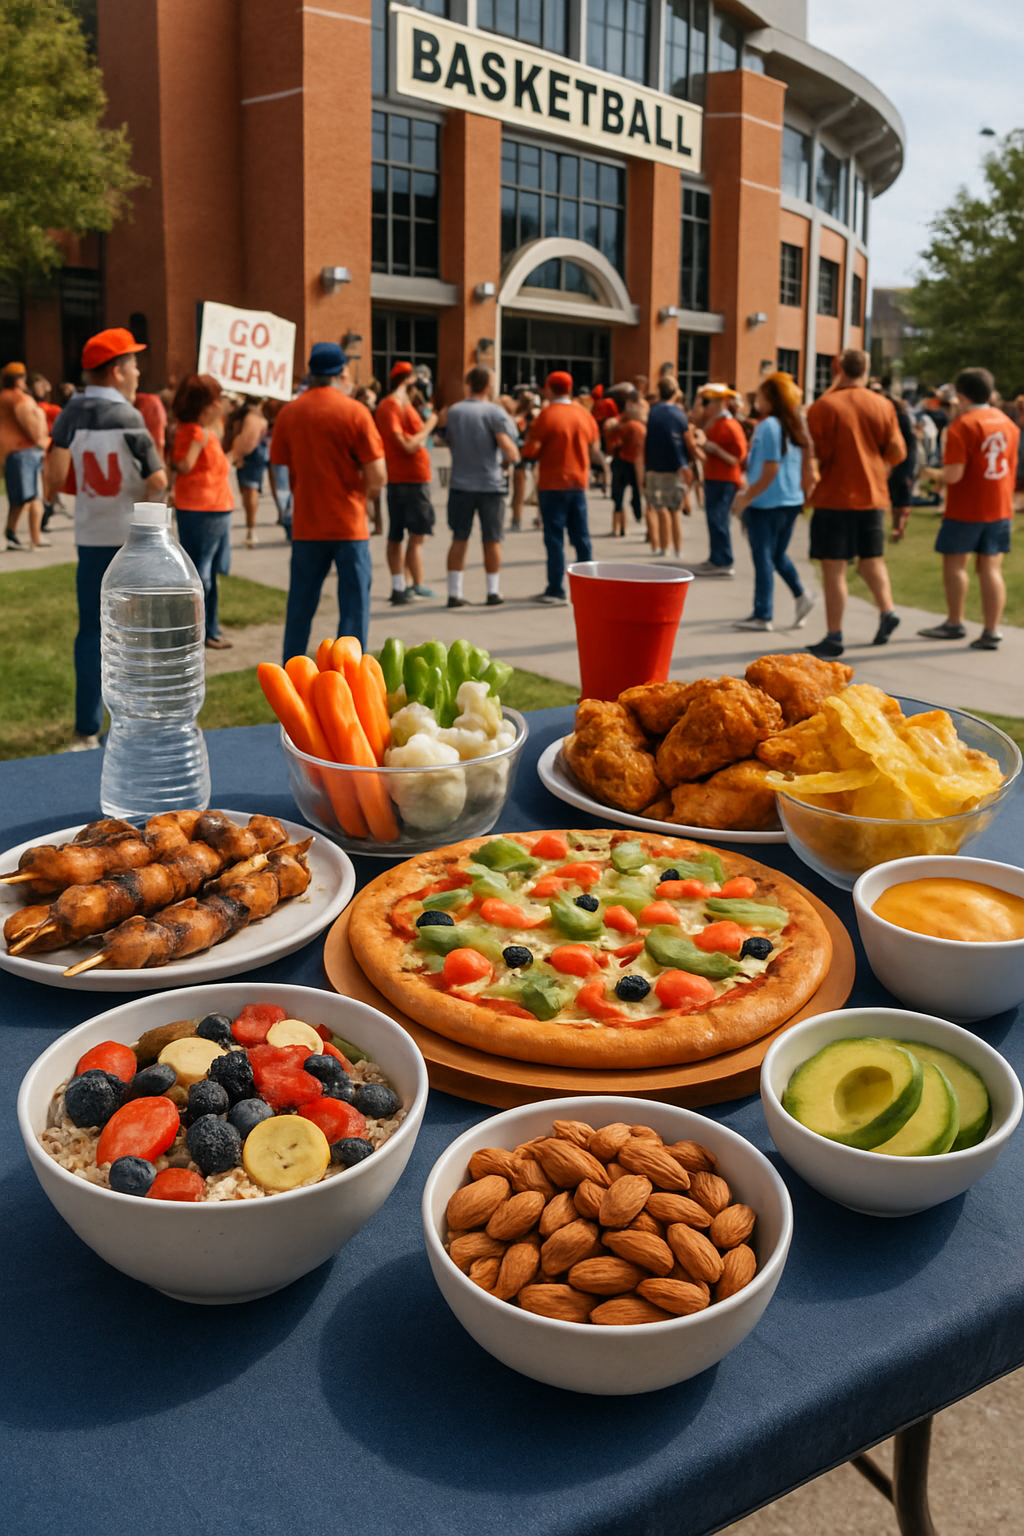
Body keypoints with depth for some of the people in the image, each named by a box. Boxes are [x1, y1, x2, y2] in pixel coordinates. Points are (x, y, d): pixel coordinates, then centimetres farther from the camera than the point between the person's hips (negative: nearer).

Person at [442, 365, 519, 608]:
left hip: (460, 484, 3)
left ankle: (454, 593, 6)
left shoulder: (454, 411, 4)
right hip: (490, 484, -3)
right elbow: (511, 452, -18)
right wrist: (507, 460, 3)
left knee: (459, 539, 8)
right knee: (491, 541, 8)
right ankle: (493, 592, 14)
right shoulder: (495, 412, -10)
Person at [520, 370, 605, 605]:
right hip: (578, 482, 5)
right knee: (581, 536, 12)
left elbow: (531, 451, -10)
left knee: (554, 537, -2)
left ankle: (555, 590, -3)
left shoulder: (547, 415, -11)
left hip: (553, 484, -5)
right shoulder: (585, 415, 5)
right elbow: (594, 450, 11)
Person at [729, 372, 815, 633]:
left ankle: (762, 615, 4)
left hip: (766, 503, -8)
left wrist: (746, 498, -13)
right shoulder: (793, 426, 9)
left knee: (763, 557, -1)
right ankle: (801, 595, 5)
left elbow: (770, 472, -19)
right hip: (792, 501, 8)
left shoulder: (768, 426, -16)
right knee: (778, 555, 19)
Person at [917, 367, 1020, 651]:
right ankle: (991, 632, 4)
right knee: (991, 567, 6)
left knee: (954, 562, 8)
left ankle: (954, 623, 14)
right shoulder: (1009, 423, 9)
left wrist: (935, 474, 0)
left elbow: (953, 474, -21)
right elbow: (1012, 468, 14)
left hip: (965, 510, -6)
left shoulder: (962, 425, -14)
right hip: (1000, 508, 6)